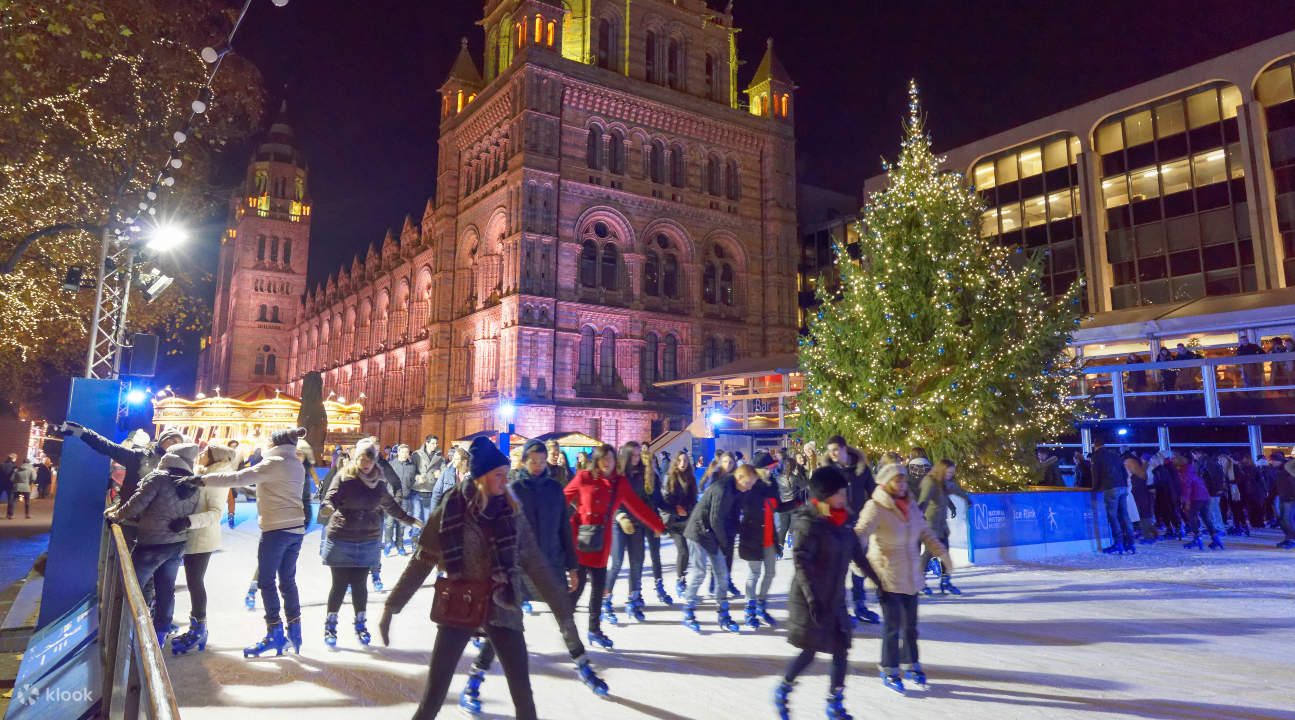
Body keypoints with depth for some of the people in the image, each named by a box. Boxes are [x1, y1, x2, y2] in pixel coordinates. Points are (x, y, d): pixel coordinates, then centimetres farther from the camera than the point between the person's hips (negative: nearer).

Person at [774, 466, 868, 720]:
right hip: (810, 599, -7)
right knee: (809, 652, -1)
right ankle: (782, 691, 23)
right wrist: (812, 599, -25)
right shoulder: (810, 522, -17)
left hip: (835, 599, 7)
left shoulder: (841, 521, 6)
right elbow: (801, 561, -21)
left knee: (841, 651, 6)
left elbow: (857, 554, 17)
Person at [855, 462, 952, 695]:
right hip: (887, 577, -6)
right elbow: (861, 532, -28)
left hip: (911, 576, 6)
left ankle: (910, 665, 33)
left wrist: (941, 553, 14)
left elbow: (925, 533, 17)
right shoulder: (876, 508, -16)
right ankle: (889, 671, 15)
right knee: (892, 626, -1)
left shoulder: (910, 507, 5)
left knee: (910, 624, 15)